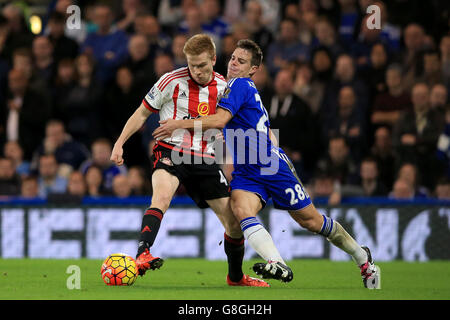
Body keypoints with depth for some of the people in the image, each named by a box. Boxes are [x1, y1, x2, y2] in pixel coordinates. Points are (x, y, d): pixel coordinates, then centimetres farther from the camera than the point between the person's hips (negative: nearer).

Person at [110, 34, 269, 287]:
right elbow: (143, 113, 6)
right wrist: (119, 143, 0)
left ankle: (236, 276, 26)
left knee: (234, 220, 3)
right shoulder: (173, 81, -5)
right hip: (170, 152, -4)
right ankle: (142, 255, -50)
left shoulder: (224, 87, 5)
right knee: (162, 197, -36)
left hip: (204, 160, 4)